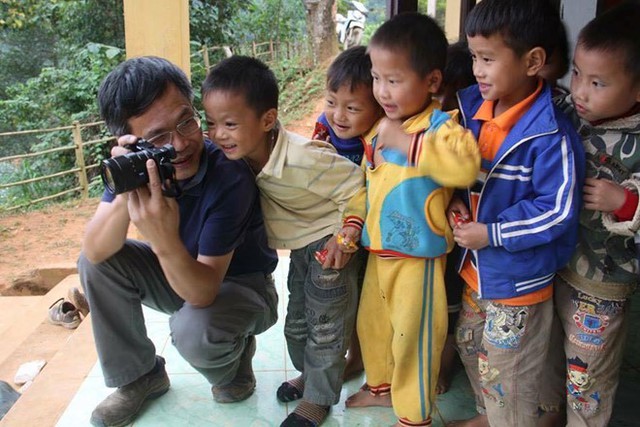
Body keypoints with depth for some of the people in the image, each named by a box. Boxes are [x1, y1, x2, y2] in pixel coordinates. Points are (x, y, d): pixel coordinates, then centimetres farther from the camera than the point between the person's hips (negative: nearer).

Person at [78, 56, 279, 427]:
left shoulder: (230, 177, -34)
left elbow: (203, 292, -34)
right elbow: (96, 252, -23)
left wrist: (165, 243, -54)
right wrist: (124, 197, -42)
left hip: (242, 284, -5)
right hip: (182, 272, 6)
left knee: (193, 329, -35)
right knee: (97, 263, -11)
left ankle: (236, 359, 4)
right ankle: (140, 376, 7)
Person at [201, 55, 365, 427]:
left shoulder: (301, 159, -37)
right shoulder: (238, 154, -15)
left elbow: (354, 187, -27)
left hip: (329, 243, -8)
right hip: (301, 246, 8)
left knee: (326, 325, 5)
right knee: (297, 322, 21)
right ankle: (310, 375, 45)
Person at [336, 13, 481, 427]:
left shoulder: (440, 125, -18)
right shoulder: (379, 131, 7)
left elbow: (464, 165, -39)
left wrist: (404, 143, -33)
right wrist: (353, 222, 3)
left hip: (418, 256, -8)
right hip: (379, 251, 8)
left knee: (413, 334, 6)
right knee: (372, 323, 23)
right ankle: (381, 385, 49)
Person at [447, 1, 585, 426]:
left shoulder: (550, 134, -25)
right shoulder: (473, 108, -3)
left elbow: (558, 210, -22)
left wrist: (492, 234, -23)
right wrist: (456, 200, -8)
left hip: (519, 279, -8)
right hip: (475, 268, 8)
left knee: (509, 378, 10)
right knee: (473, 349, 27)